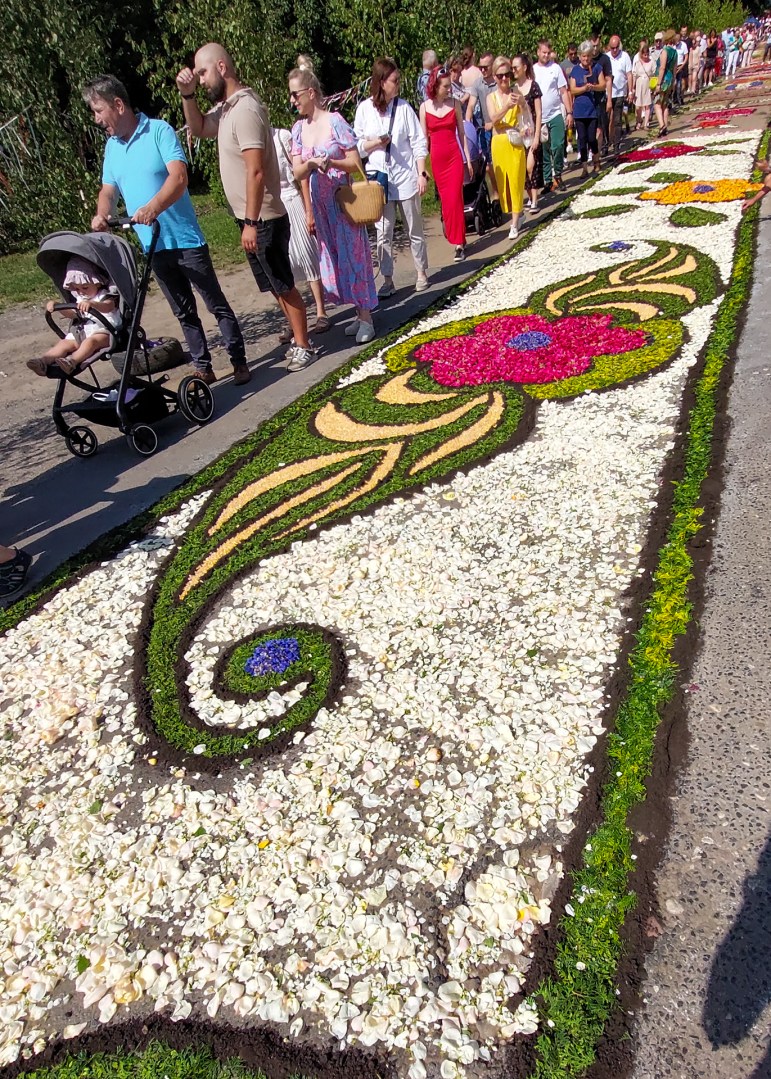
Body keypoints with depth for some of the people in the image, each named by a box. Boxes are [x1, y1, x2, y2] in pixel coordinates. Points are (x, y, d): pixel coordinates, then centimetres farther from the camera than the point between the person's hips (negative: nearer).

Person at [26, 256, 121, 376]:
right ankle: (44, 360, -34)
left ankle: (72, 361, -59)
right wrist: (56, 305, 6)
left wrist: (91, 304, -45)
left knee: (90, 341, -37)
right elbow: (72, 313, 25)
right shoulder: (80, 299, 23)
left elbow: (108, 306, -24)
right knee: (64, 343, -15)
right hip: (82, 332, 7)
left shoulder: (105, 296, 0)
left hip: (104, 331, -7)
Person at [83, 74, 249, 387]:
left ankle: (239, 362, 9)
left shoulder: (159, 131, -8)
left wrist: (154, 207, -37)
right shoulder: (112, 145, 12)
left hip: (185, 239, -6)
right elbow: (108, 190, 14)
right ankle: (203, 368, 19)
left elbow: (178, 177, -22)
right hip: (153, 246, 6)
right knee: (184, 312, 11)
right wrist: (102, 214, -9)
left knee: (216, 303, -1)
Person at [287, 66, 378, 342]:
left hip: (343, 200, -5)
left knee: (353, 255, -3)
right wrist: (310, 164, -20)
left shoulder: (335, 121, -9)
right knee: (335, 258, 8)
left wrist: (331, 162, -25)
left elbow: (355, 163, -9)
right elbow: (297, 172, 1)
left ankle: (366, 318, 3)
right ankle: (360, 312, 18)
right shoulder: (298, 129, 6)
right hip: (320, 203, 6)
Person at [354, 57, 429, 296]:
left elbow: (419, 144, 1)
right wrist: (374, 143, -14)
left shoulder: (404, 107, 0)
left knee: (415, 230, 9)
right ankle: (387, 280, 9)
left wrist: (422, 174, -5)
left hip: (406, 178, 0)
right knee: (383, 233, 1)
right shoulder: (364, 108, 0)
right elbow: (356, 145, 4)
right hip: (379, 179, 0)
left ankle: (421, 273, 24)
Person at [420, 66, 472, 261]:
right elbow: (424, 137, 4)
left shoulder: (455, 104, 2)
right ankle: (456, 238, 21)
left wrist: (467, 159, 4)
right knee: (445, 200, 8)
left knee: (455, 199, -8)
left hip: (454, 156, -1)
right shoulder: (425, 107, 1)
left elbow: (462, 133, 6)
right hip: (436, 157, 1)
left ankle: (459, 243, -5)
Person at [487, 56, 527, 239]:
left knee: (516, 180, -5)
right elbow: (494, 118, -13)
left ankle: (514, 224, -4)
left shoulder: (516, 92, 0)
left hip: (515, 142, -2)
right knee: (502, 181, 7)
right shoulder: (491, 97, 5)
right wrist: (507, 106, -30)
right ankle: (512, 213, 25)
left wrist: (523, 104, -34)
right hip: (499, 142, 2)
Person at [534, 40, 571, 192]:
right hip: (538, 117, 1)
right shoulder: (532, 70, 5)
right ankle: (547, 180, 13)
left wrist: (569, 112, -5)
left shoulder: (555, 68, 3)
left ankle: (557, 174, 12)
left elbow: (564, 92, 2)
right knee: (543, 150, 4)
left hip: (556, 115, -1)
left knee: (558, 146, -7)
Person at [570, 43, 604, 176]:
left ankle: (596, 162, 19)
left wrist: (593, 87, -20)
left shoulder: (597, 67, 4)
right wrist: (584, 88, -17)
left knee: (592, 138, -5)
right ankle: (584, 167, 6)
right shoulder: (575, 70, 5)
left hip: (593, 108, -1)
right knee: (582, 139, 0)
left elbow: (603, 85, 0)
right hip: (579, 109, 1)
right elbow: (573, 90, 0)